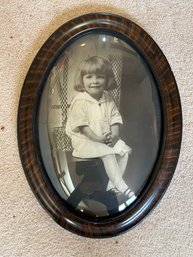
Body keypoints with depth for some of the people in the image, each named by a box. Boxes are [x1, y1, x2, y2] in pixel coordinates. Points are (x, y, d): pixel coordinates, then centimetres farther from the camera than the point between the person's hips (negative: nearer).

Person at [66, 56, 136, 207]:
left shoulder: (108, 100, 7)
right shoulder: (80, 101, -11)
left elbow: (115, 119, 5)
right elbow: (81, 125, -16)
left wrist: (114, 134, -14)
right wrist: (97, 138, -22)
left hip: (107, 139, 7)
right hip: (85, 141, -6)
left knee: (125, 150, -11)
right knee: (108, 154, -26)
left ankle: (113, 184, -8)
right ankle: (124, 189, -22)